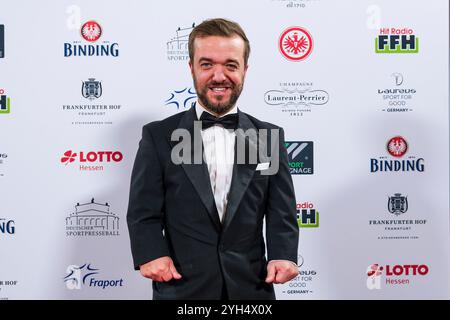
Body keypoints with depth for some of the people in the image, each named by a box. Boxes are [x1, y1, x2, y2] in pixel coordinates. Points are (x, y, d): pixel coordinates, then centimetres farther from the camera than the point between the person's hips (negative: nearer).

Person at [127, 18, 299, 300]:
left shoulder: (270, 137, 5)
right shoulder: (159, 136, 0)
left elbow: (281, 210, 2)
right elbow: (144, 210, -2)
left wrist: (283, 255, -14)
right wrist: (152, 254, -18)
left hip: (251, 287, 2)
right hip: (182, 289, -1)